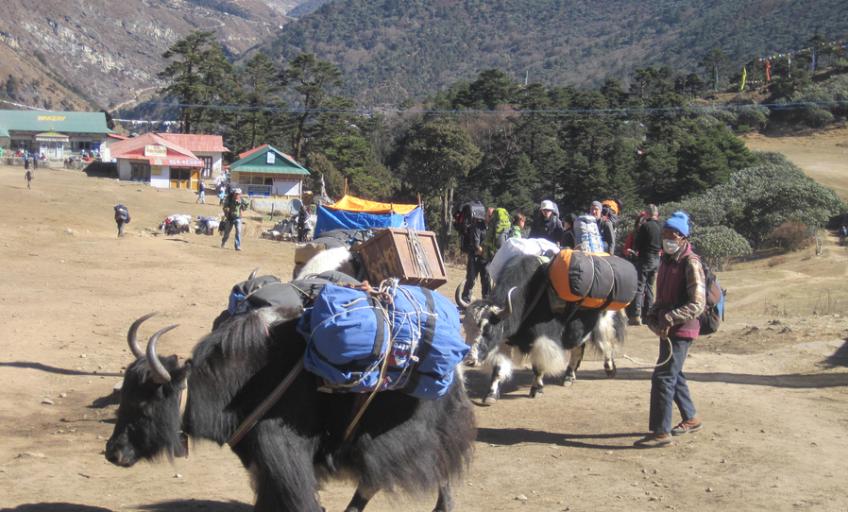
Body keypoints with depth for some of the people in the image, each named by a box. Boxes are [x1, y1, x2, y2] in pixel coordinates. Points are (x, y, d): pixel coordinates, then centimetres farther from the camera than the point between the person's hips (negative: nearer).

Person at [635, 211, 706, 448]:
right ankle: (691, 419, 35)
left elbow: (697, 304, -19)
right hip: (667, 329, 9)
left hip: (681, 330, -9)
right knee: (674, 375, 19)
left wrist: (669, 319, -26)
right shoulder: (667, 260, 11)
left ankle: (660, 432, -6)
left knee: (662, 377, -11)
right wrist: (653, 316, 4)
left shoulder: (690, 263, -14)